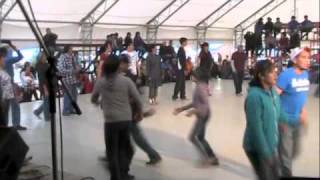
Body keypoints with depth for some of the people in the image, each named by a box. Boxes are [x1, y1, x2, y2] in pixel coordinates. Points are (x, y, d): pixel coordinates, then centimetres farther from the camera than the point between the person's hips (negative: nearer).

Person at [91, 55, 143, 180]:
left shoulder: (100, 82, -1)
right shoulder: (126, 81, -6)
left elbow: (93, 99, 16)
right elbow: (138, 100, -5)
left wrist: (99, 103, 40)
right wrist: (140, 113, 14)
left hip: (110, 121, 0)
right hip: (126, 120, 1)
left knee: (112, 151, 11)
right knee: (124, 148, 19)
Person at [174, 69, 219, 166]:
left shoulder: (201, 87, -22)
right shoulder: (199, 86, 9)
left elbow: (206, 105, -26)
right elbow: (195, 103, 16)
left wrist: (193, 111, -28)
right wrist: (182, 109, 14)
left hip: (203, 115, -10)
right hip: (202, 115, 10)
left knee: (193, 137, -2)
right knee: (200, 138, 17)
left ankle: (206, 157, 6)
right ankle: (212, 158, 24)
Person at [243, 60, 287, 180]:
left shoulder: (272, 91, -2)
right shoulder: (254, 96, -27)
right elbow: (256, 128, -25)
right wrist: (265, 152, -22)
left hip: (272, 146, 8)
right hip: (257, 148, -8)